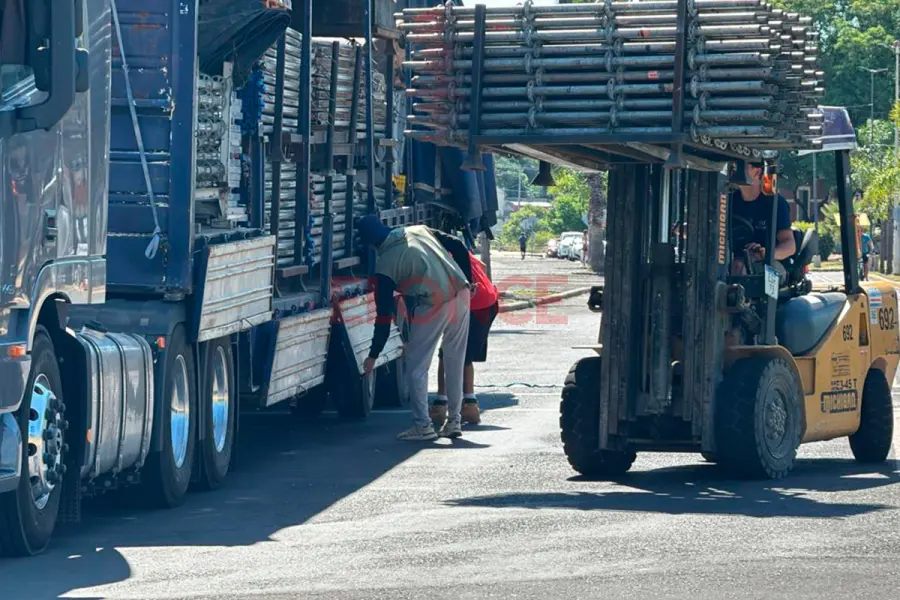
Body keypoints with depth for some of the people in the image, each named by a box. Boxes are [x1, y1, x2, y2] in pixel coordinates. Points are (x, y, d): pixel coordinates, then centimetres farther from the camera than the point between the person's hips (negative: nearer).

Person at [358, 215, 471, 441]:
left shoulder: (385, 264, 2)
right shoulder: (420, 231, 15)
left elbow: (383, 315, 3)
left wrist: (373, 355, 10)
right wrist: (468, 281, 31)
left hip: (432, 305, -6)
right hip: (461, 295, 6)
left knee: (416, 366, 7)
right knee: (455, 362, 17)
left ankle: (422, 425, 5)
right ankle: (453, 421, 23)